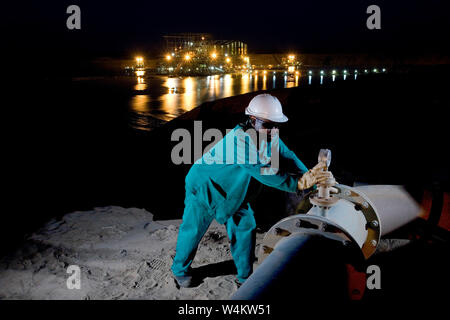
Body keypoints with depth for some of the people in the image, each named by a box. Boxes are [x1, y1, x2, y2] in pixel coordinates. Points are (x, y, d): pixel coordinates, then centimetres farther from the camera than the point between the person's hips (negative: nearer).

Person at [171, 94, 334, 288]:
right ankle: (180, 270, 32)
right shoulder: (239, 139, -37)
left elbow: (287, 155, -11)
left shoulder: (269, 135, -11)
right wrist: (298, 184, -48)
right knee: (193, 230, 6)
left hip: (231, 189, 7)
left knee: (244, 226, 6)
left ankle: (245, 277, 21)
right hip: (204, 186, -7)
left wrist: (308, 177, -28)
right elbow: (261, 172, -44)